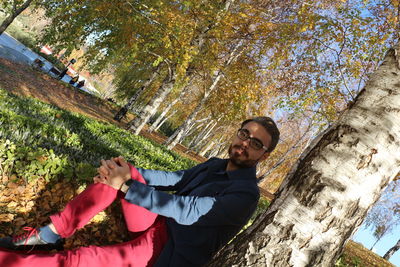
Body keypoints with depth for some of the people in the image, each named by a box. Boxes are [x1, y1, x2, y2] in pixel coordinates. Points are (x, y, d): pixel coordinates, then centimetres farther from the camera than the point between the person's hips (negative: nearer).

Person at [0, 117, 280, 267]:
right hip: (157, 223, 8)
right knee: (120, 170, -8)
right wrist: (128, 172, -4)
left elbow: (189, 211, -27)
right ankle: (52, 233, -6)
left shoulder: (246, 193, -19)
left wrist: (126, 185, -28)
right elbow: (175, 178, 11)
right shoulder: (215, 164, 9)